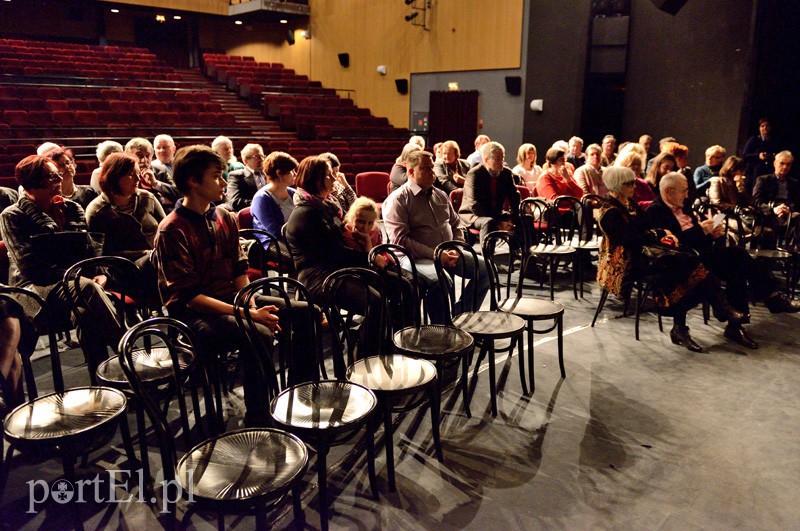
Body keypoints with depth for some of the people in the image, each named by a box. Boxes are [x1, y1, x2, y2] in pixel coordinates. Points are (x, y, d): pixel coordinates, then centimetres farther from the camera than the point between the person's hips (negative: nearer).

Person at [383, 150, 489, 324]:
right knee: (441, 280, -36)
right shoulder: (397, 200, -5)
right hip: (416, 258, -7)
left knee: (484, 270, -7)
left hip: (448, 254, 7)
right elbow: (400, 239, -14)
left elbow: (456, 223, 24)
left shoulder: (441, 195, 19)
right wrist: (435, 255, -18)